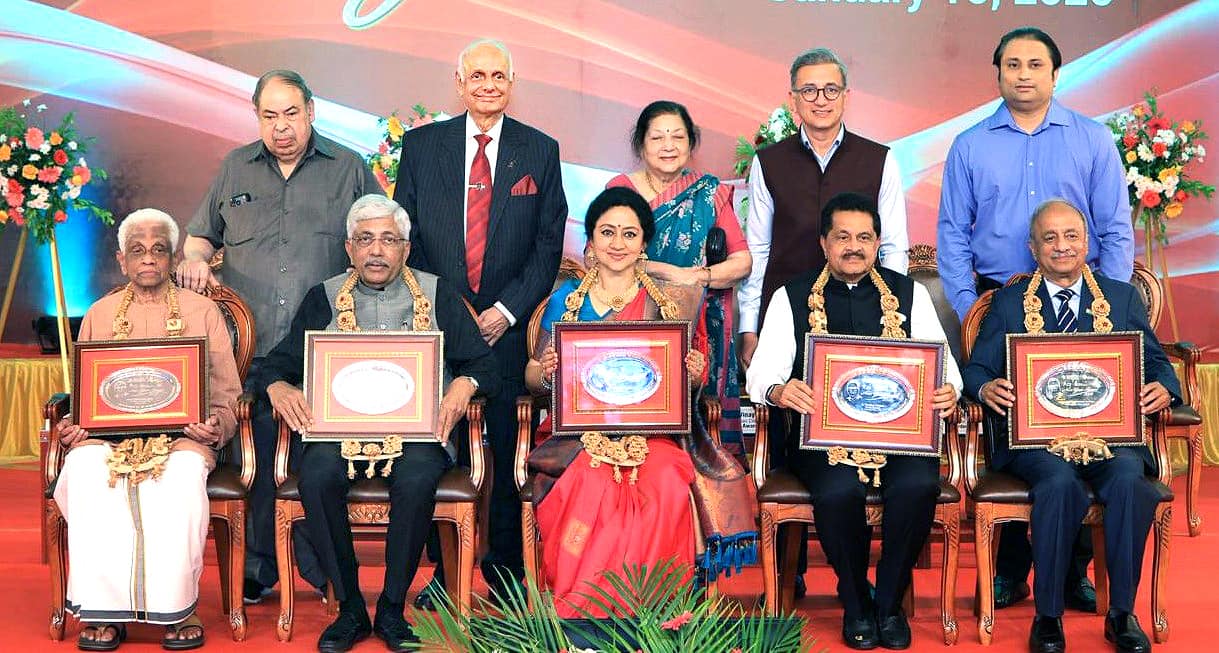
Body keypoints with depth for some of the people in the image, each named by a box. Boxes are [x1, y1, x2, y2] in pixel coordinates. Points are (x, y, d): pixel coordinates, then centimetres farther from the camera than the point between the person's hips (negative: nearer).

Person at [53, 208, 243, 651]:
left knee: (183, 477, -37)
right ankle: (104, 611, -26)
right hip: (107, 432, 2)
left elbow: (226, 395, 9)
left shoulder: (202, 311, 13)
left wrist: (215, 427, -12)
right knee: (86, 471, -33)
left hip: (180, 432, -2)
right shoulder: (100, 315, 20)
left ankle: (178, 607, -25)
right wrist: (72, 426, -2)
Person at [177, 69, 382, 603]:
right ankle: (258, 568, 13)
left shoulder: (349, 169, 9)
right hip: (250, 349, 2)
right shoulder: (235, 169, 15)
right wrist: (194, 258, 0)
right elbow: (202, 232, 23)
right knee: (257, 461, 2)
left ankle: (323, 569, 11)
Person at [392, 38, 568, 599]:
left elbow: (549, 244, 3)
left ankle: (506, 570, 15)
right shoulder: (421, 145, 6)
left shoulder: (540, 151, 5)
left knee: (508, 453, 4)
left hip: (508, 324, 0)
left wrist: (506, 310, -7)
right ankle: (444, 568, 16)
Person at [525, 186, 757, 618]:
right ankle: (577, 606, -20)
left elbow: (685, 387, 13)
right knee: (592, 482, -34)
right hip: (580, 429, 0)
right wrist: (546, 373, -11)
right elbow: (533, 375, 12)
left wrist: (694, 377, -10)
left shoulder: (669, 302, 12)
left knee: (667, 483, -33)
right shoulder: (566, 299, 12)